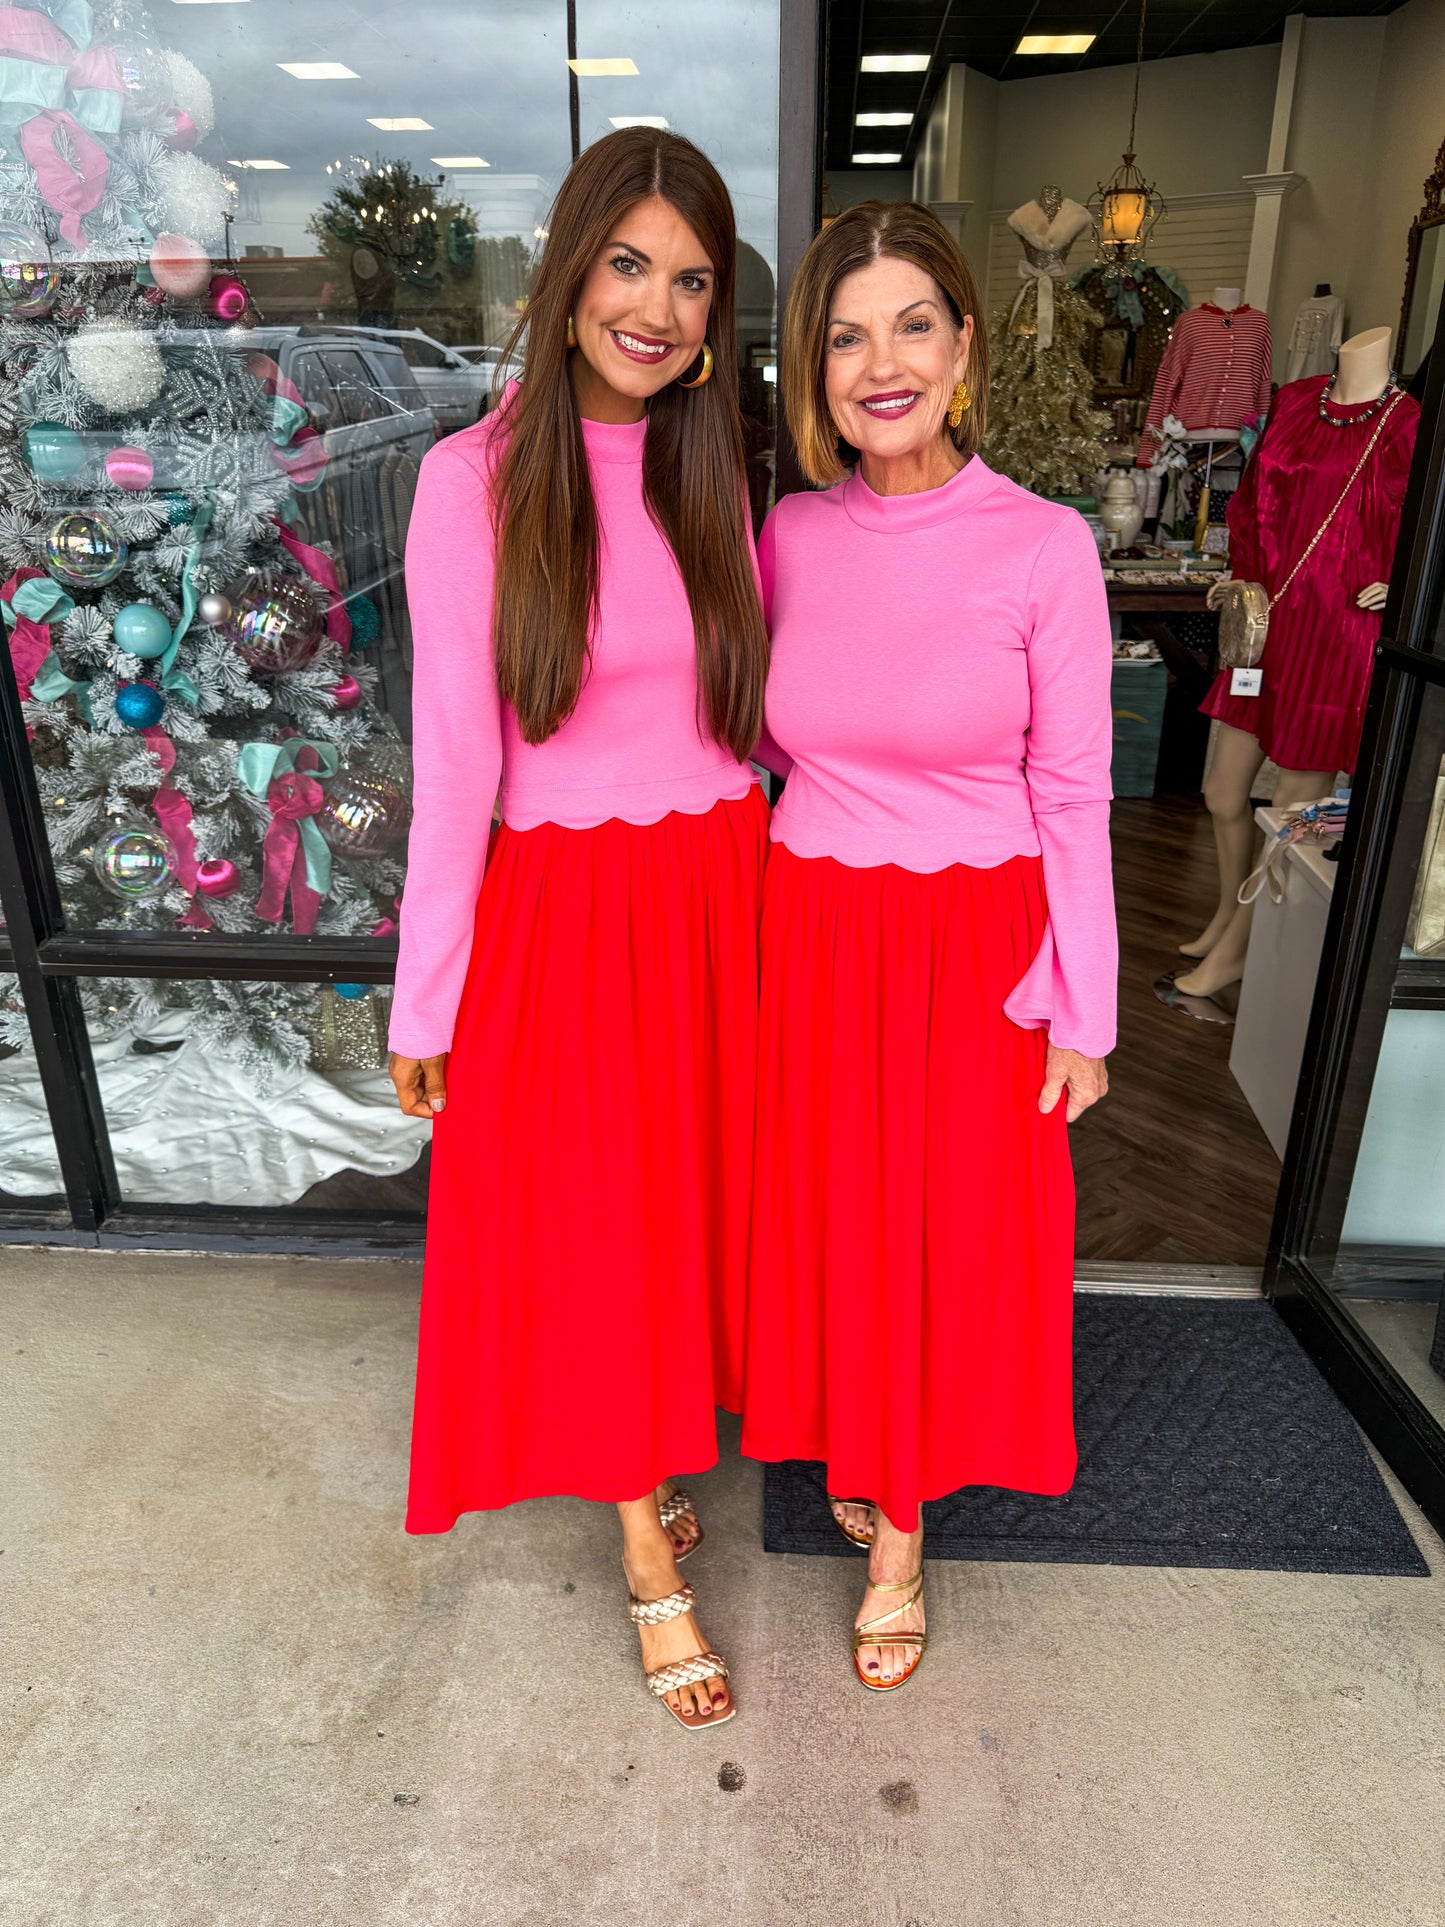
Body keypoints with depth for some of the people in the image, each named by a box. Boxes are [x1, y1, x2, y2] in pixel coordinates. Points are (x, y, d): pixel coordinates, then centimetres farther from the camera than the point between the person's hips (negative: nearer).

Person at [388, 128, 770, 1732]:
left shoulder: (716, 471, 5)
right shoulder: (475, 476, -7)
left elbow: (749, 712, 9)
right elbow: (453, 763, -7)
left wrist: (766, 896, 8)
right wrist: (424, 1004, -4)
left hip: (720, 905, 4)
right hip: (562, 919, -4)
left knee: (691, 1206, 16)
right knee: (592, 1230, 9)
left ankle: (655, 1466, 43)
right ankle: (648, 1548, 32)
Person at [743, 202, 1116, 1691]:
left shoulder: (1044, 547, -10)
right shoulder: (789, 536, 1)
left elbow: (1071, 797, -7)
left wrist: (1083, 1012, -5)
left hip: (975, 950, -3)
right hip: (810, 936, 3)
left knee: (946, 1236, 10)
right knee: (826, 1218, 16)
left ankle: (900, 1534, 35)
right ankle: (856, 1451, 47)